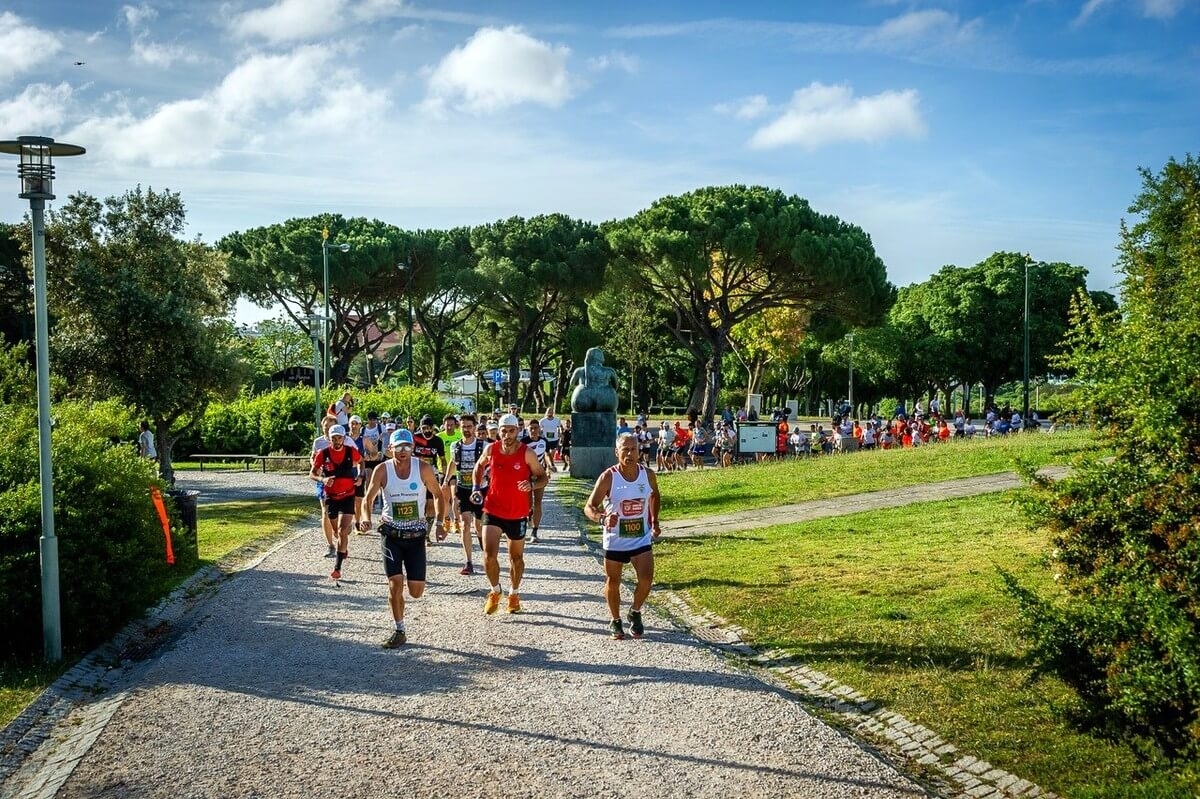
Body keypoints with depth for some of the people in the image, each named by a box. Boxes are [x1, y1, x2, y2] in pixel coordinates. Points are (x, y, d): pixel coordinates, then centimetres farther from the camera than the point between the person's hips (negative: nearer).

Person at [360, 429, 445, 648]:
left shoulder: (423, 469, -8)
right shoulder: (382, 470, -8)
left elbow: (437, 495, 5)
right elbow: (368, 499, 0)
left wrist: (439, 524, -4)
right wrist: (366, 518, -21)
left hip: (416, 534, 0)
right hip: (391, 533, 0)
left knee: (416, 592, -1)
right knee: (395, 583, -8)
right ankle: (399, 632, 10)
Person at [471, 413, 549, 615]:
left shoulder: (527, 453, -12)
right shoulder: (491, 450, -4)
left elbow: (543, 477, -4)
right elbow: (480, 466, 16)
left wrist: (532, 485, -25)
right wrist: (476, 487, 2)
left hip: (518, 514, -1)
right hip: (493, 510, 1)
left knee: (516, 557, 14)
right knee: (489, 555, -12)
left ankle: (514, 594, 35)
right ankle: (495, 591, 12)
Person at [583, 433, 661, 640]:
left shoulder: (648, 475, -7)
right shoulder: (608, 477, -17)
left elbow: (654, 495, 17)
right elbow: (589, 507, -19)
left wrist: (655, 521, 12)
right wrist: (603, 518, -39)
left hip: (642, 539, 2)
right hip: (615, 540, -2)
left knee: (646, 580, -12)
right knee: (612, 582, 10)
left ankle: (635, 613, 17)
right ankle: (615, 621, 33)